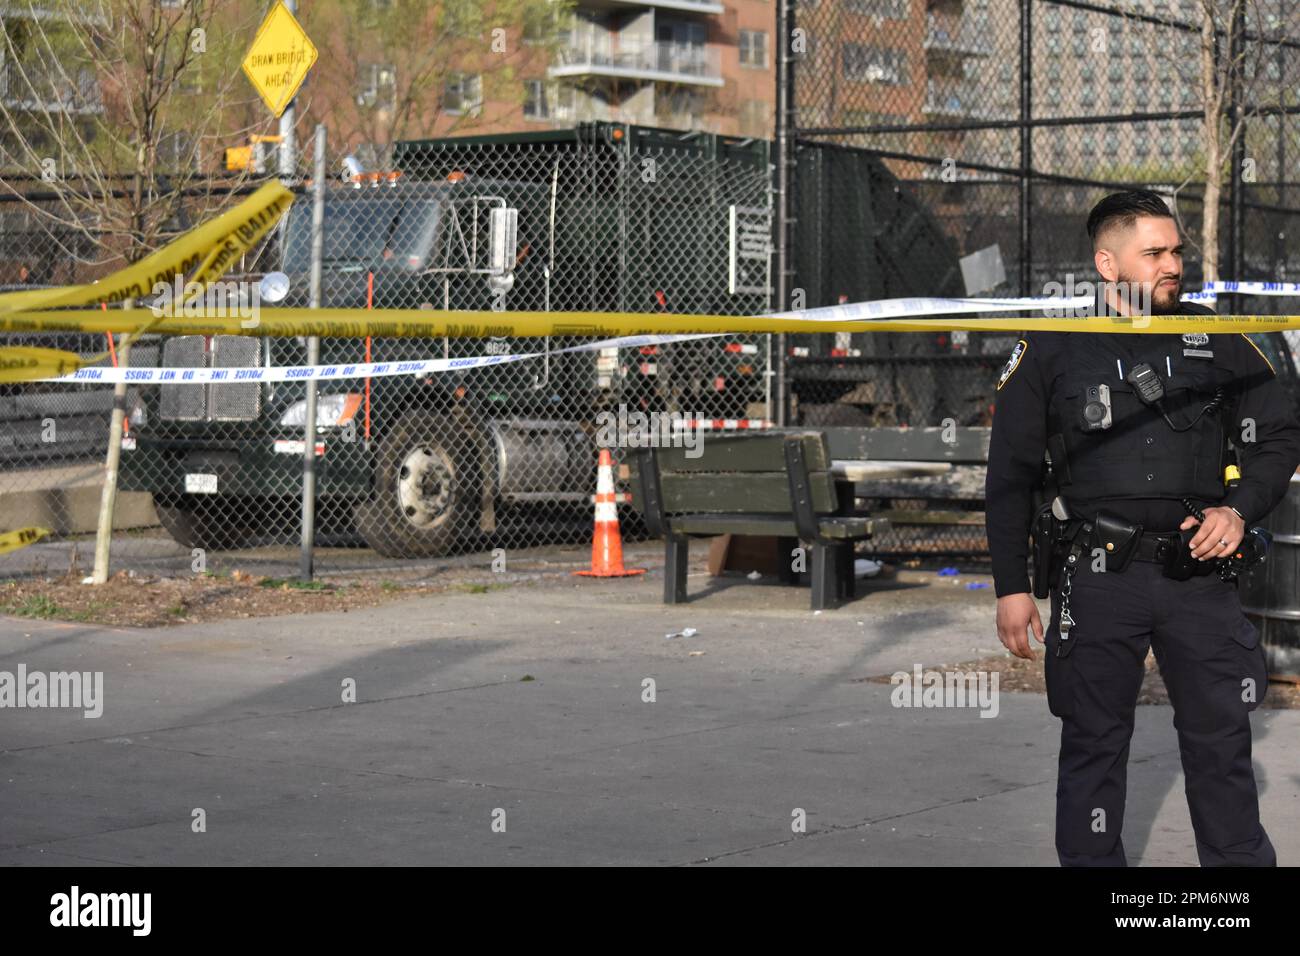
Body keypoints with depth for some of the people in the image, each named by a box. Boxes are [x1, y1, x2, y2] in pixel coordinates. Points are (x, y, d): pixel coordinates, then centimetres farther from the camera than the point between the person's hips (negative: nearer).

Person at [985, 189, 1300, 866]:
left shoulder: (1217, 340, 7)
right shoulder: (1052, 351, 2)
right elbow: (1010, 474, 6)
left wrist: (1239, 509, -3)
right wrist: (1011, 586, 2)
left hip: (1199, 574, 1)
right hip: (1099, 578, -1)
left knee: (1222, 739, 4)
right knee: (1093, 744, 5)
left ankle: (1240, 859, 15)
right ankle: (1091, 861, 16)